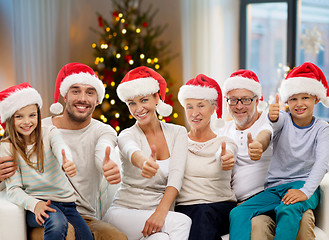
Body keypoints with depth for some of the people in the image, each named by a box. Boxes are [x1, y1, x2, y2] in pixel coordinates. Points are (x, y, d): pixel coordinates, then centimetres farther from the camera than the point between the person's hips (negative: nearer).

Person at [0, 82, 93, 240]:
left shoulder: (50, 133, 2)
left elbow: (61, 149, -22)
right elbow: (13, 189, -6)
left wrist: (67, 162, -47)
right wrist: (34, 204, -27)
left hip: (65, 200, 3)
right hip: (37, 202, -3)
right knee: (57, 222, -34)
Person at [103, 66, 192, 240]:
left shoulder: (178, 133, 6)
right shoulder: (127, 136, -2)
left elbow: (176, 176, -8)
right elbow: (132, 151, -29)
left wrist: (160, 213, -25)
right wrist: (143, 163, -54)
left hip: (163, 211, 2)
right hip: (125, 211, -2)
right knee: (182, 222, -29)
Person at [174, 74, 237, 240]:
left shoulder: (225, 142, 9)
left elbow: (222, 154, -16)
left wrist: (225, 158, -42)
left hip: (221, 208, 0)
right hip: (185, 207, 1)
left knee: (204, 214, -34)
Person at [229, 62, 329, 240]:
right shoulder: (284, 120, 6)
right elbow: (276, 123, -20)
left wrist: (305, 191, -29)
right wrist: (272, 117, -47)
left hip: (303, 184, -3)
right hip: (274, 188, 3)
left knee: (288, 211, -38)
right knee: (237, 213, -22)